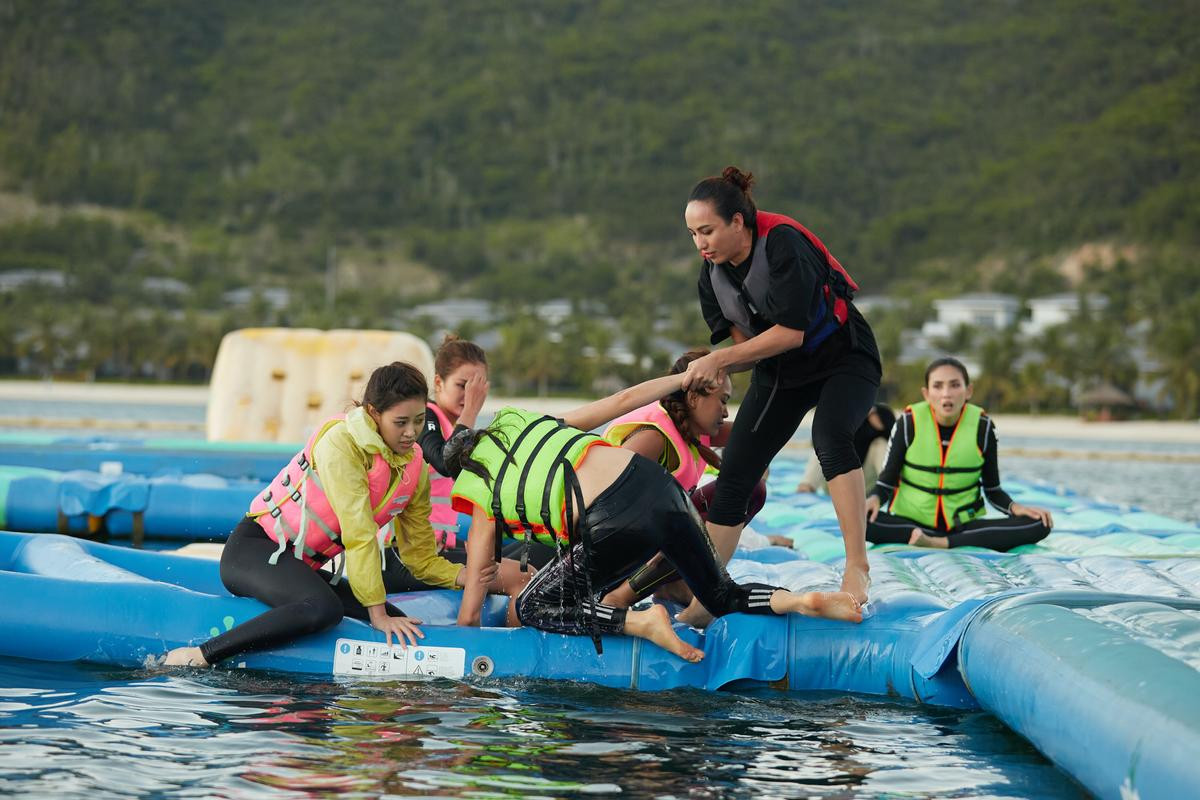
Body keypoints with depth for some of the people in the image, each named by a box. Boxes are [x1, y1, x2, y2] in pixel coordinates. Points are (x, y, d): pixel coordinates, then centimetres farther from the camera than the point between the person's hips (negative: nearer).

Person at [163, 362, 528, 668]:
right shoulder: (341, 442, -20)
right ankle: (198, 656, -32)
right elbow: (359, 535, -24)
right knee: (323, 608, -37)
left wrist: (469, 578, -13)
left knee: (403, 629, -10)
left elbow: (422, 557, 7)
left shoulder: (415, 469, 2)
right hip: (253, 550, -8)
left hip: (305, 570, 8)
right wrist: (378, 614, -25)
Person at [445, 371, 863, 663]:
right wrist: (687, 377, 31)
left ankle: (641, 621, -8)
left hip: (614, 527, -5)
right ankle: (802, 600, -6)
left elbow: (475, 584, 17)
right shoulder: (525, 421, 25)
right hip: (655, 484, 5)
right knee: (724, 596, 23)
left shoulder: (481, 496, 15)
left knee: (533, 609, 13)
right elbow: (622, 400, 21)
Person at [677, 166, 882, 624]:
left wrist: (720, 359, -28)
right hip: (779, 371, 7)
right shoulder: (713, 275, -6)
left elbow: (791, 332, -29)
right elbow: (748, 346, -1)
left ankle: (857, 568, -34)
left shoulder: (782, 243, -27)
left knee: (829, 434, -36)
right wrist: (712, 371, -21)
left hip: (844, 358, -6)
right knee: (733, 476, -3)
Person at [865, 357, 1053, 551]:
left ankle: (940, 543, -27)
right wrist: (875, 499, -24)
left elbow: (993, 489, 4)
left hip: (964, 523, 2)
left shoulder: (982, 426, -3)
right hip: (910, 520, -1)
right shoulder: (909, 422, -7)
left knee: (1039, 525, -22)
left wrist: (1015, 507, -16)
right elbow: (887, 481, -2)